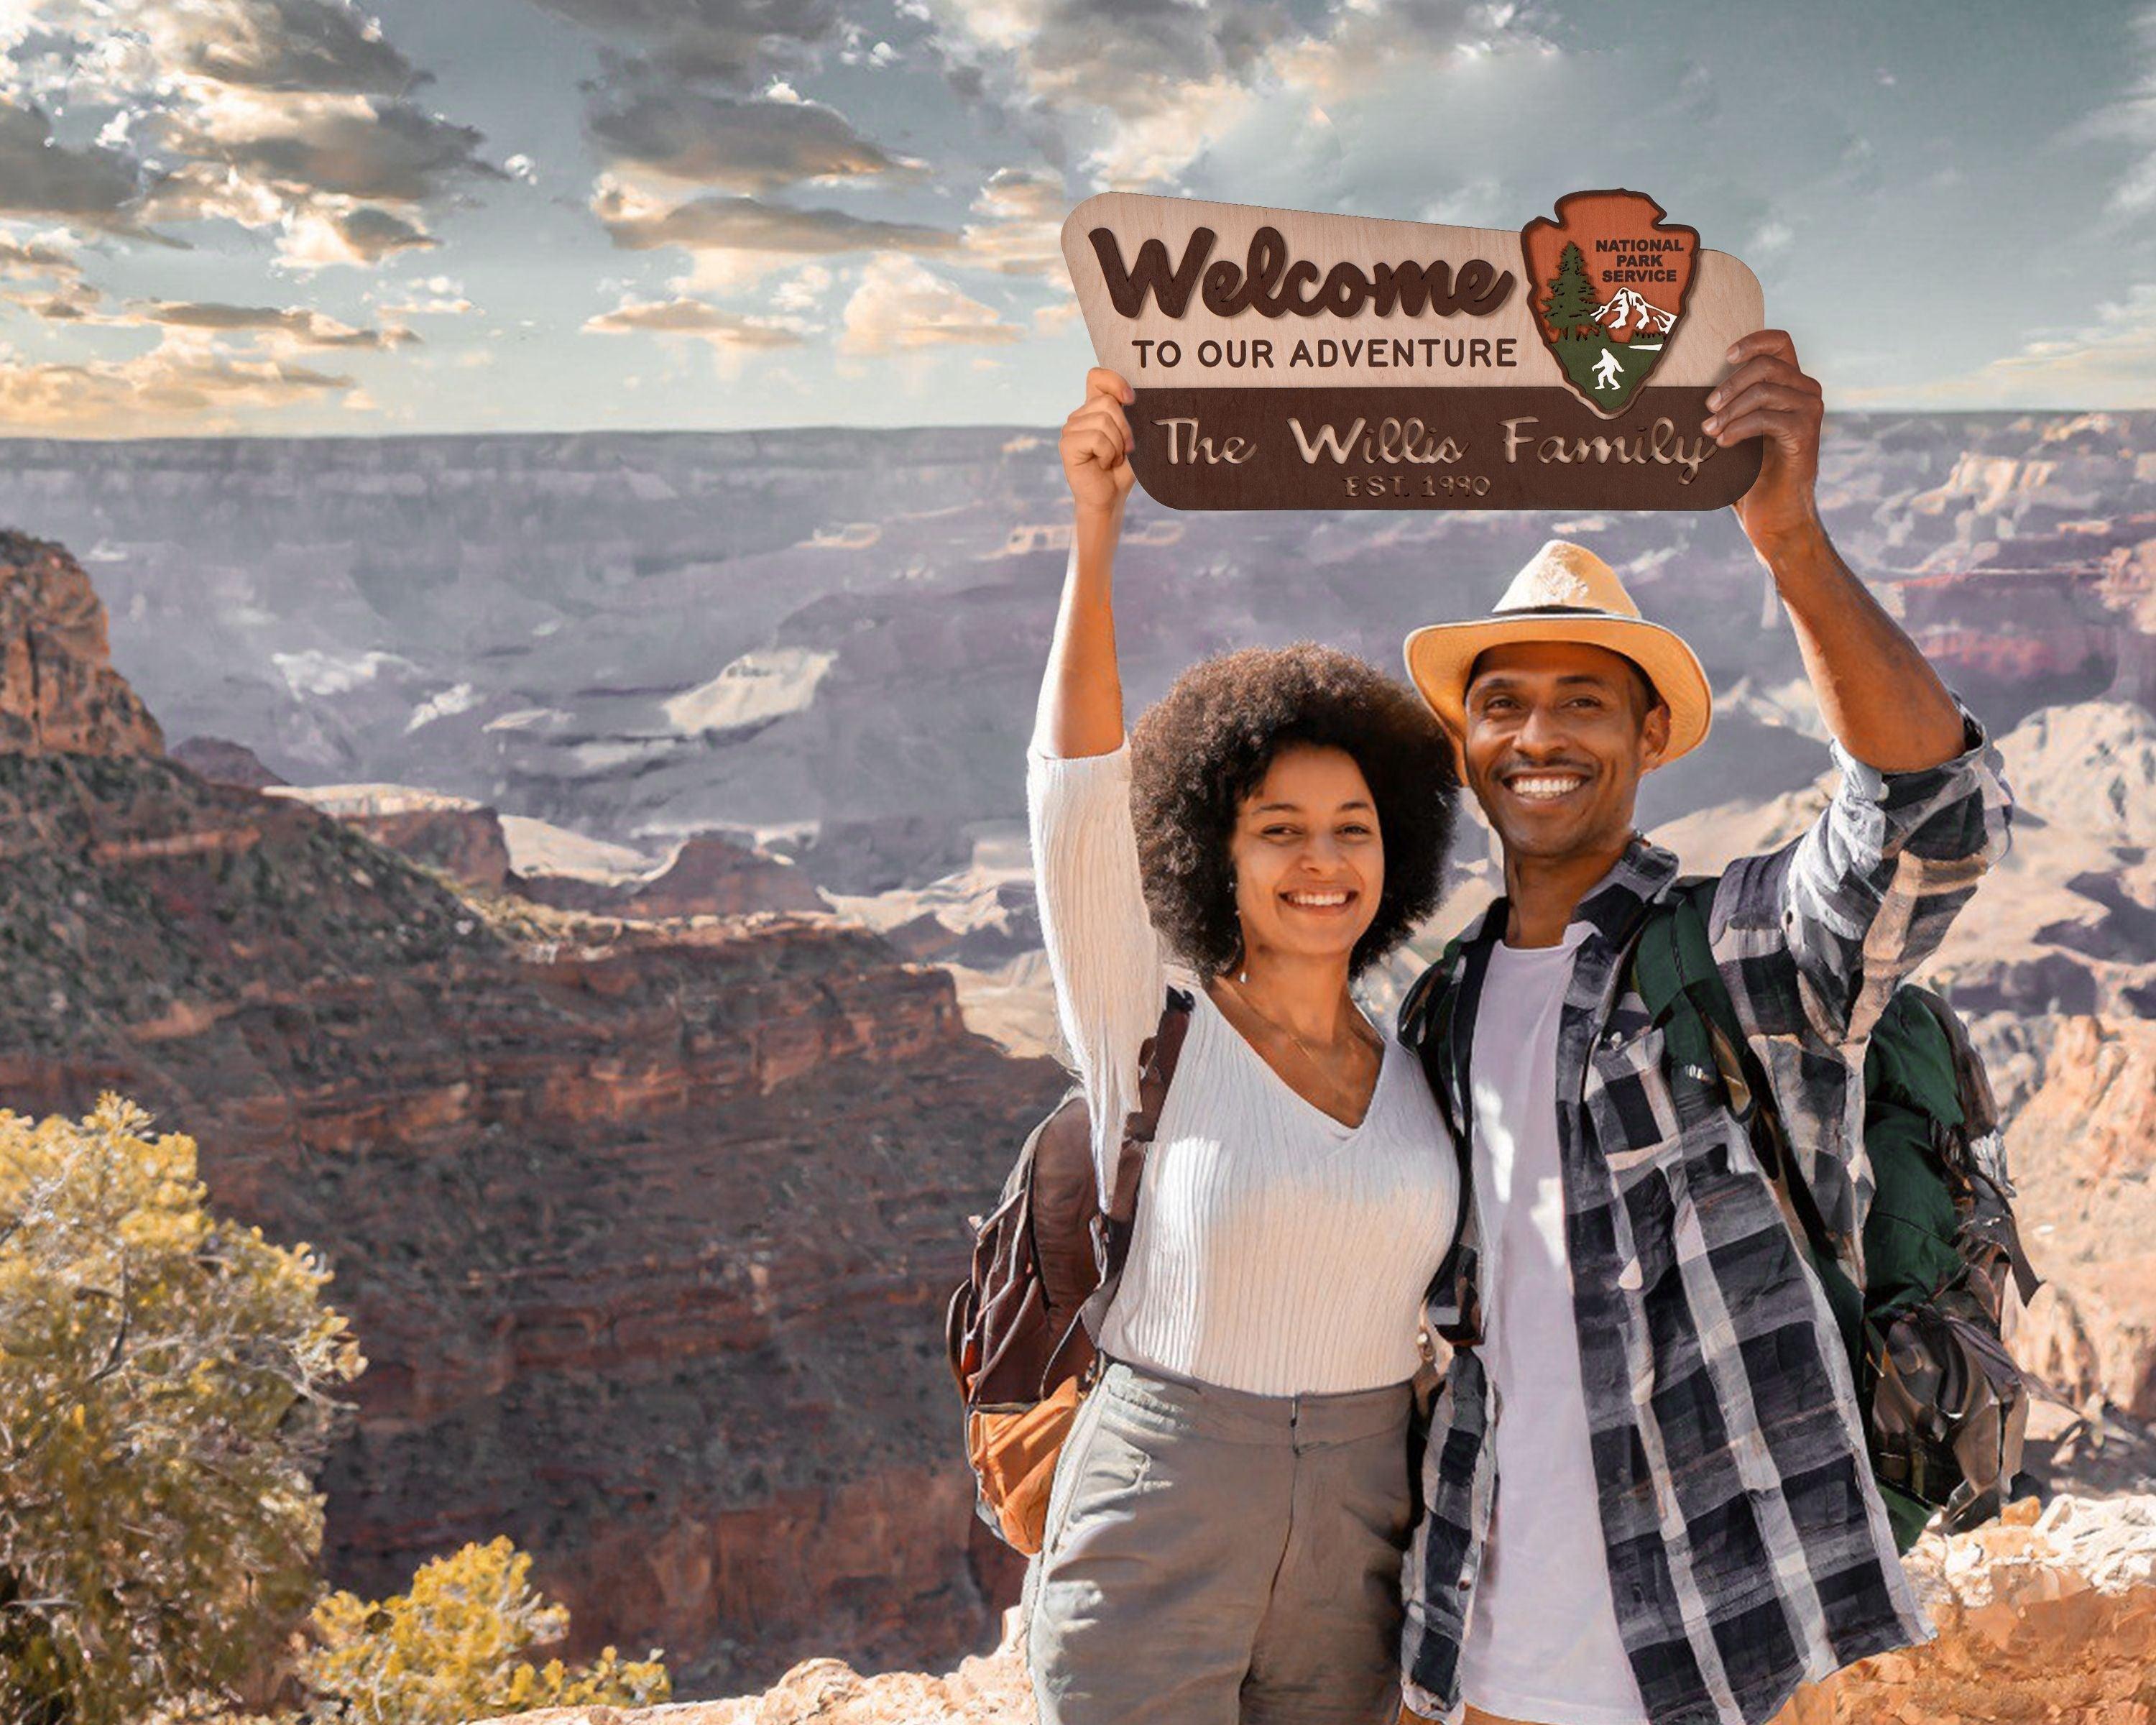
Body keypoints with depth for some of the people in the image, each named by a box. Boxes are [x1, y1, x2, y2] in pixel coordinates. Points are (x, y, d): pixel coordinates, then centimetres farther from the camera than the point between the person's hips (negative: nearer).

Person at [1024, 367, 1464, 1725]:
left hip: (1354, 1557, 4)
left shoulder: (1417, 1067, 4)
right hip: (1153, 1555, -4)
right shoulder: (1151, 1031, -8)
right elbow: (1080, 794, -22)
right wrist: (1095, 538, -29)